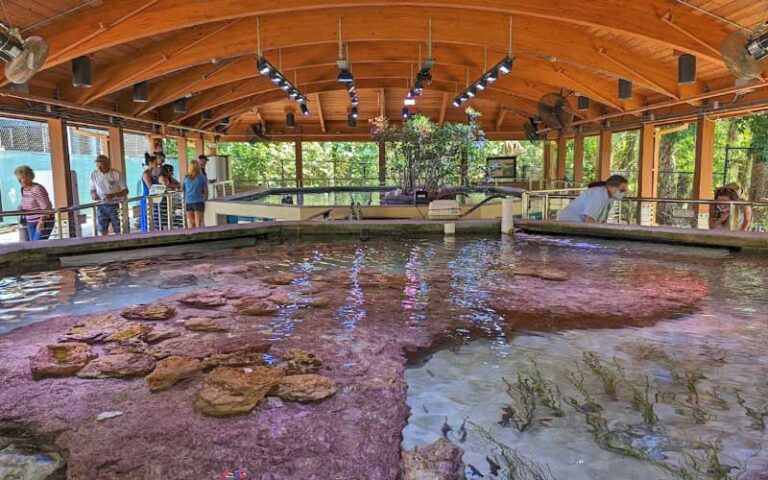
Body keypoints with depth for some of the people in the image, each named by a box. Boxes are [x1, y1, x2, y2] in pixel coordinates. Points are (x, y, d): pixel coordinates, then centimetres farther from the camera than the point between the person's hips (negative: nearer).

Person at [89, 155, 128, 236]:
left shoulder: (117, 174, -8)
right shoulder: (94, 174, 3)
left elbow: (125, 191, -7)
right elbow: (93, 190, 14)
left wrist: (113, 195, -23)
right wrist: (93, 195, -10)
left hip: (115, 206, -3)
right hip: (101, 206, 3)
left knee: (119, 231, 1)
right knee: (103, 231, 4)